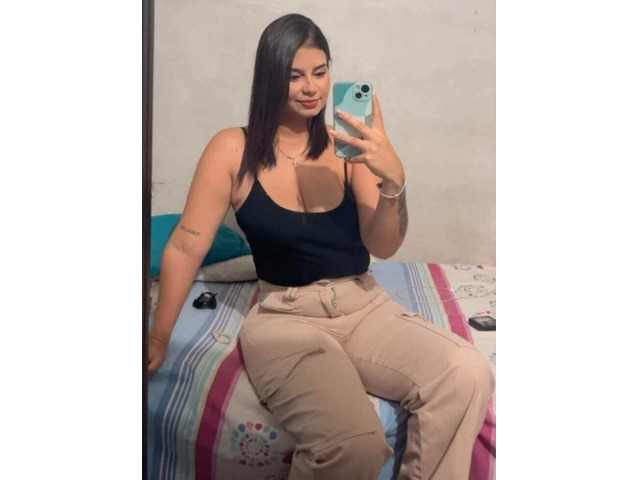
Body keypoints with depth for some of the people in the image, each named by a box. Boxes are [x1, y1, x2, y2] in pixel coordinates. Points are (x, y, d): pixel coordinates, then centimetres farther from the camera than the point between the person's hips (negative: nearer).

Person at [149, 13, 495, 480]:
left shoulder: (348, 146, 2)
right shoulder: (234, 149, -4)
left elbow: (382, 246, -3)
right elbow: (186, 248, -1)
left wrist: (394, 179, -22)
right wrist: (158, 340, 5)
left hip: (366, 307, 4)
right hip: (285, 316, -3)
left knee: (470, 375, -22)